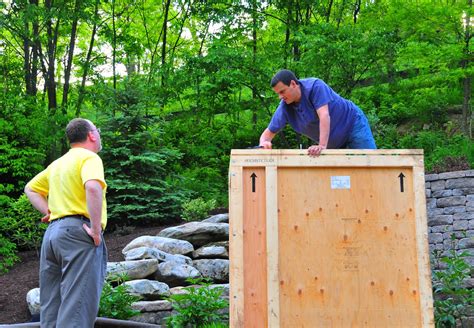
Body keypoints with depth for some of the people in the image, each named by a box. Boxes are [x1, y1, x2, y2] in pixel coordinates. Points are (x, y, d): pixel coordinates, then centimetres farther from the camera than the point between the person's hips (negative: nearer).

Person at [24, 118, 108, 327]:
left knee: (51, 310, 10)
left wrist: (48, 212, 18)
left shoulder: (57, 163, 21)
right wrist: (96, 229, -19)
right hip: (78, 231, -8)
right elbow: (93, 187, -24)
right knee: (76, 309, -12)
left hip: (52, 232, 9)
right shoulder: (89, 157, -4)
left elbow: (31, 189, 32)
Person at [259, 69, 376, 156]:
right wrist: (264, 142, -32)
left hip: (353, 123, -5)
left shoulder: (315, 86, -26)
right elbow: (269, 132, -7)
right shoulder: (285, 108, -11)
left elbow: (324, 116, -37)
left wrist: (322, 146, -47)